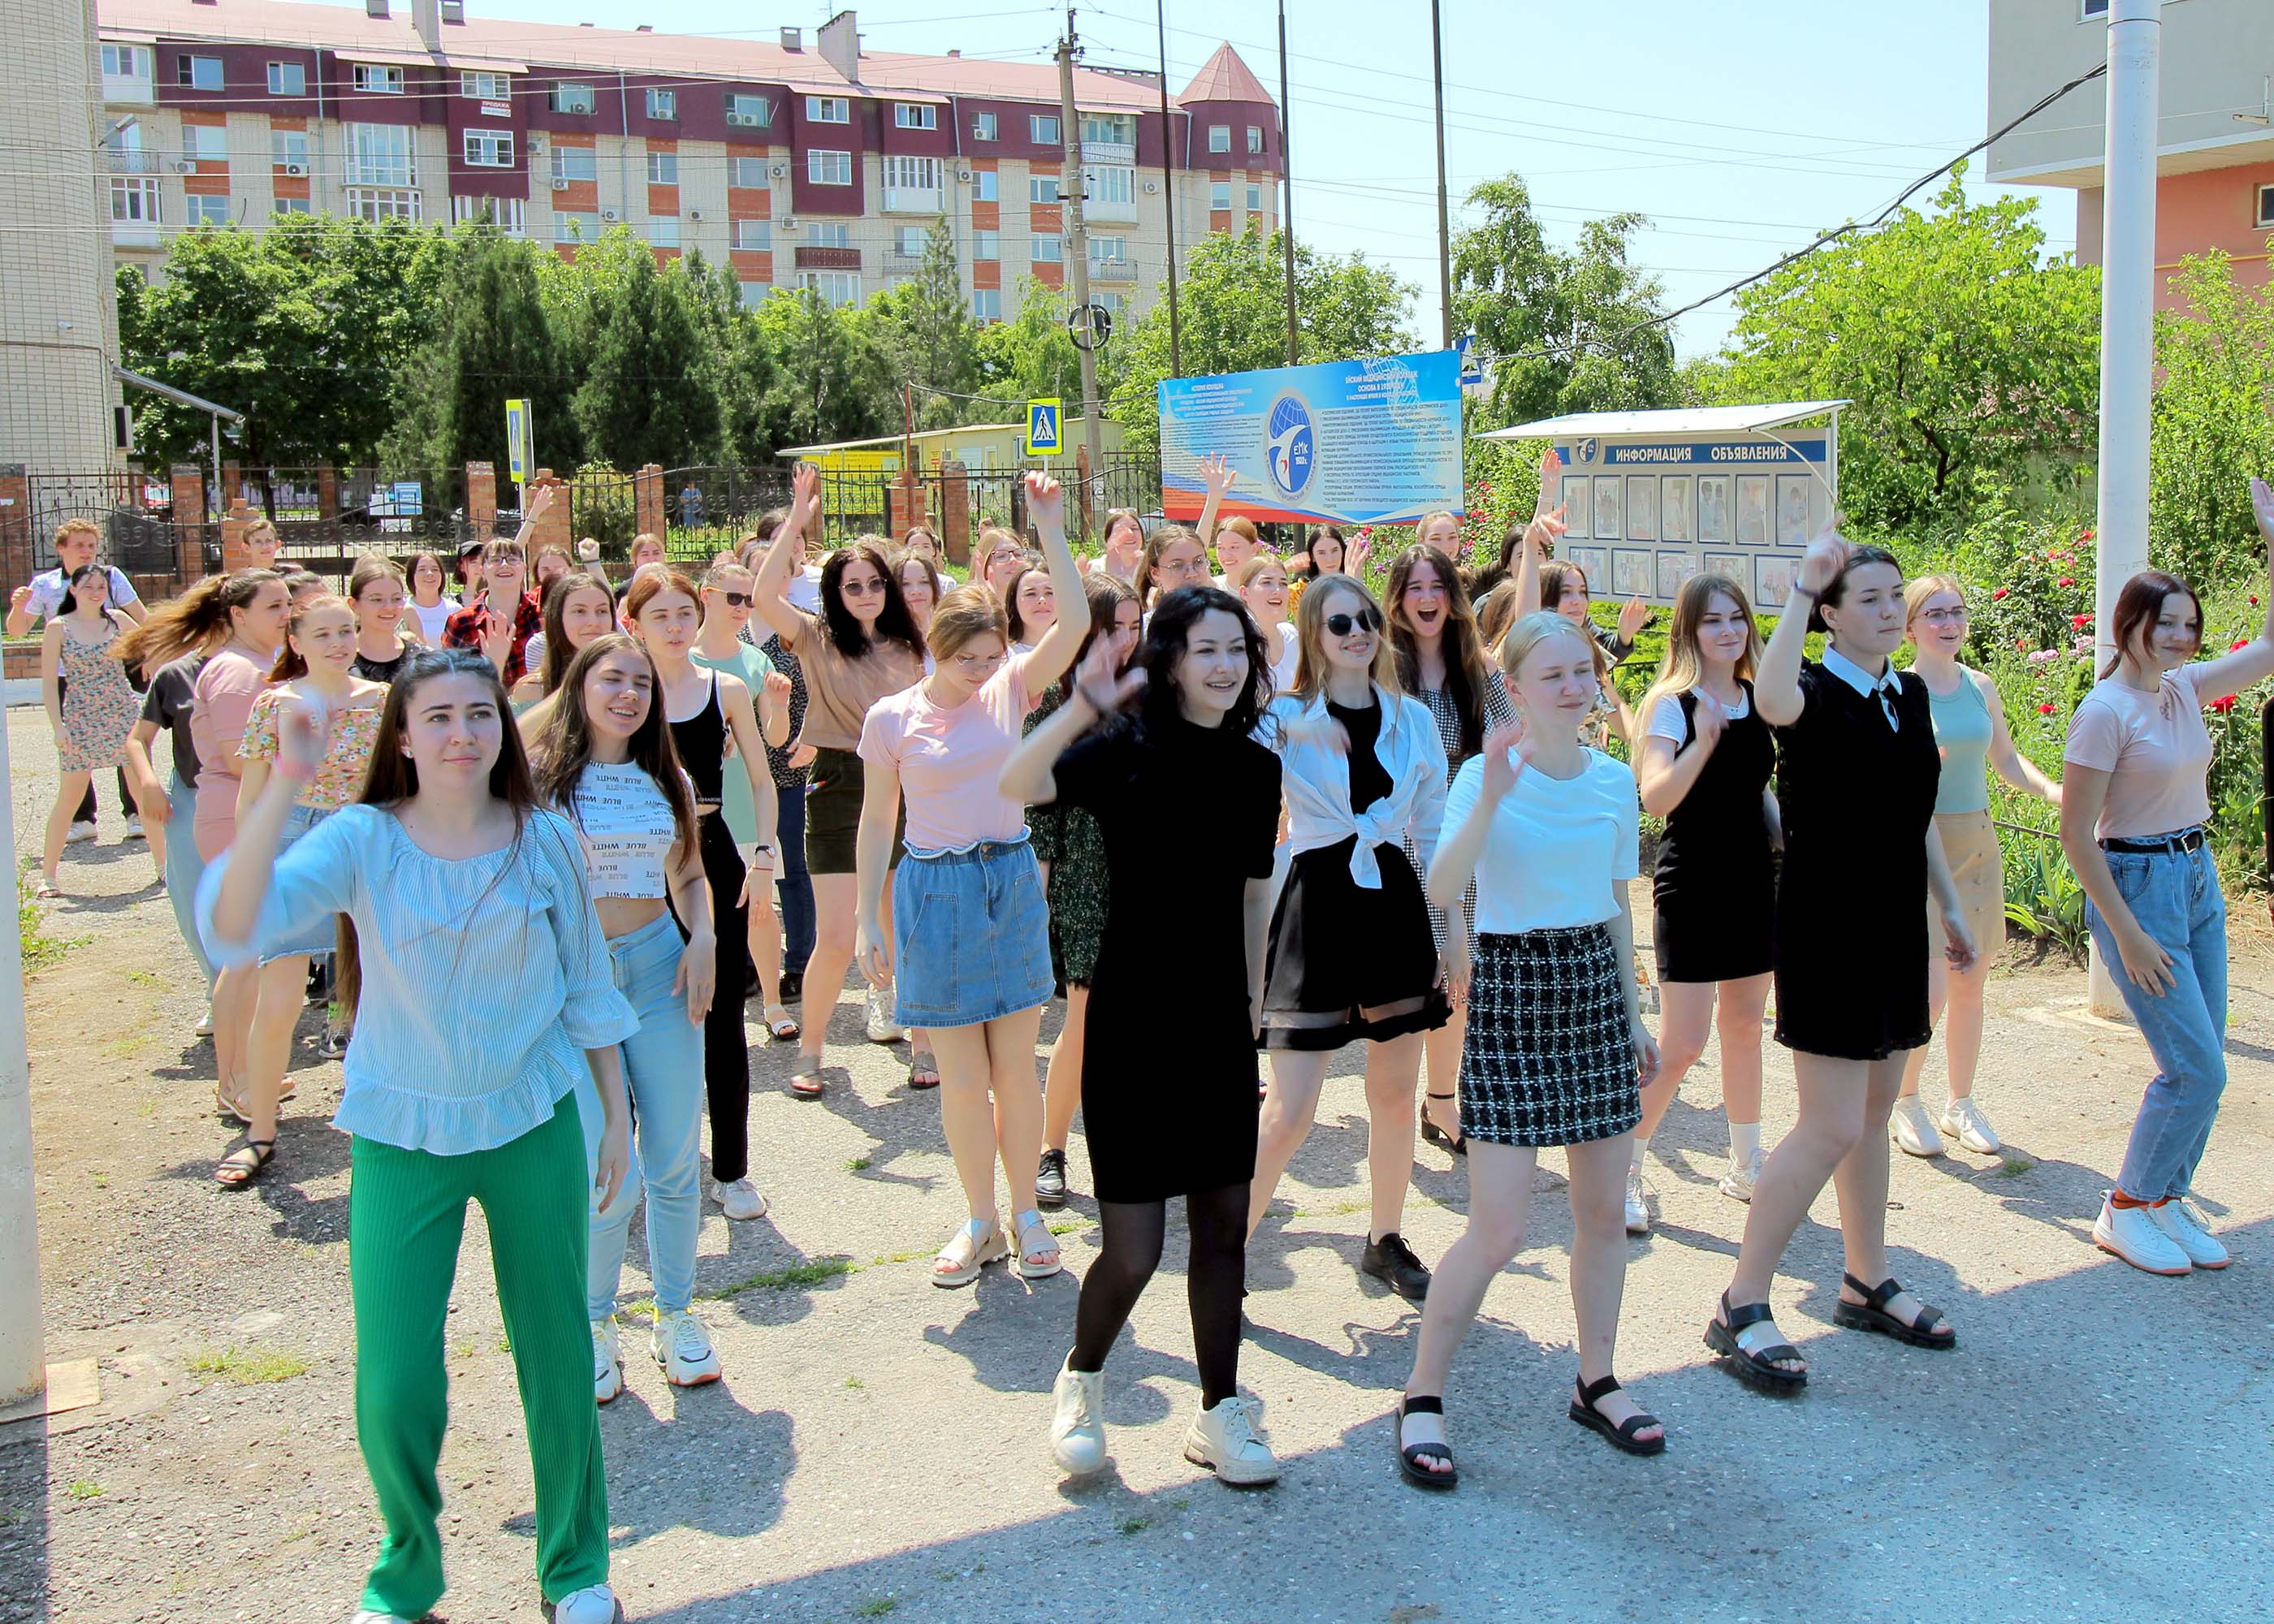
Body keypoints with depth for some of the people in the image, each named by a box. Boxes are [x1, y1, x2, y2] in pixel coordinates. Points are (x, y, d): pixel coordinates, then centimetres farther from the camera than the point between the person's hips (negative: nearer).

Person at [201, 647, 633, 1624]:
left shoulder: (545, 839, -4)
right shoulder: (362, 841, -9)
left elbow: (587, 987, 7)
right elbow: (231, 927, -26)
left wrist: (616, 1118, 9)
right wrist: (284, 783, -33)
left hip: (534, 1127, 1)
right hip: (401, 1139, -1)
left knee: (558, 1363, 10)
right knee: (393, 1389, -1)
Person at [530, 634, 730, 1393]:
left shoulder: (668, 781, 10)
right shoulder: (539, 775, -3)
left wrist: (703, 940, 0)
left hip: (659, 965, 4)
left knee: (675, 1161, 6)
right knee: (611, 1175, -9)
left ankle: (676, 1316, 25)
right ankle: (593, 1323, 16)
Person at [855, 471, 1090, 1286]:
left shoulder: (1012, 688, 1)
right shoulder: (892, 717, -4)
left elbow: (1076, 621, -12)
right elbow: (877, 820, 2)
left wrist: (1050, 529, -16)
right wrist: (867, 920, 2)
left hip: (1012, 882, 2)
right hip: (934, 890, -1)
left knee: (1015, 1065, 7)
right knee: (961, 1074, 4)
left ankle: (1026, 1213, 21)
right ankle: (980, 1222, 19)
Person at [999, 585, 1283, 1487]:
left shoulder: (1257, 768, 6)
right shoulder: (1126, 750, -10)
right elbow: (1017, 784, -29)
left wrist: (1255, 1009, 14)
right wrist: (1081, 711, -43)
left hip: (1220, 1021, 5)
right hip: (1135, 1016, -5)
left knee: (1224, 1228, 10)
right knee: (1134, 1252, -2)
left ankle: (1219, 1415, 27)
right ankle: (1079, 1381, 28)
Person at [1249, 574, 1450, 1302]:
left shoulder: (1413, 718, 7)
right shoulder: (1283, 718, -3)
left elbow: (1433, 832, 12)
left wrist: (1451, 933, 10)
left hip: (1396, 906, 4)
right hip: (1318, 906, -4)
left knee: (1395, 1094, 12)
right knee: (1288, 1116, -5)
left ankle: (1386, 1240, 32)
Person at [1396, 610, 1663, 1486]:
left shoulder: (1614, 780, 6)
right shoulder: (1486, 775, -10)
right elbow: (1440, 890, -24)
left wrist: (1633, 1011, 18)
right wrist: (1491, 797, -33)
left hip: (1594, 987, 5)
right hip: (1510, 988, -5)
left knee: (1603, 1210, 12)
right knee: (1498, 1231, -6)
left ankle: (1596, 1381, 31)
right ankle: (1422, 1396, 11)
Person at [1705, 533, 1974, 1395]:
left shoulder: (1911, 695, 10)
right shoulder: (1816, 696, -13)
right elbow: (1772, 699, -41)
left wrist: (1950, 906, 21)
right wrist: (1801, 588, -39)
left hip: (1895, 926, 8)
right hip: (1826, 927, -8)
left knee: (1873, 1114, 16)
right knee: (1832, 1128, -9)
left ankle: (1868, 1284, 31)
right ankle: (1741, 1308, 1)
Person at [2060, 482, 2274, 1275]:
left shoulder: (2185, 689, 4)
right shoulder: (2105, 712, -17)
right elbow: (2076, 835, -17)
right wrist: (2128, 934, -17)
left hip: (2197, 878, 8)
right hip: (2136, 885, -8)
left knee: (2200, 1066, 9)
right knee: (2196, 1069, -8)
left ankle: (2166, 1200, 24)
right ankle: (2124, 1210, 8)